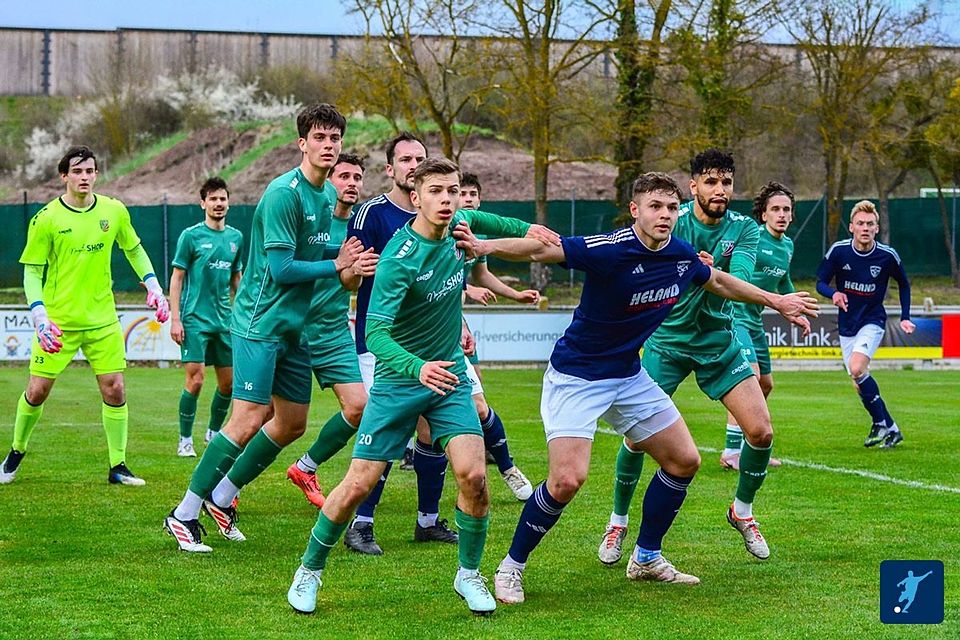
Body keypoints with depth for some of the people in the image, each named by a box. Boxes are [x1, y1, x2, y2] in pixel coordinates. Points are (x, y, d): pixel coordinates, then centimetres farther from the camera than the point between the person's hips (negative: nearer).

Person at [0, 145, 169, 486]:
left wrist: (152, 285, 6)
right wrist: (39, 314, -18)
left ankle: (118, 466, 7)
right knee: (37, 391, 0)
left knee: (114, 390, -4)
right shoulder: (46, 219, -9)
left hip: (102, 319, 2)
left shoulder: (114, 211, 0)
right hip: (58, 320, -2)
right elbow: (31, 270, -5)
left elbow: (134, 249, 17)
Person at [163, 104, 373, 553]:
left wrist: (346, 265, 3)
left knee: (293, 423, 12)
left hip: (295, 326, 9)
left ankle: (221, 497, 25)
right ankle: (184, 514, -6)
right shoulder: (284, 193, -18)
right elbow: (282, 268, -21)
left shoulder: (329, 195, 10)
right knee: (249, 419, -14)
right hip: (261, 321, -9)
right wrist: (336, 266, -12)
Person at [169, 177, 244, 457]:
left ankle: (214, 432, 26)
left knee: (228, 382, 6)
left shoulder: (236, 237, 10)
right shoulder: (191, 235, -4)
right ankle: (185, 440, 1)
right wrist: (175, 318, -10)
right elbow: (177, 278, -3)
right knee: (195, 379, -11)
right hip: (195, 318, -5)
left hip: (224, 319, 5)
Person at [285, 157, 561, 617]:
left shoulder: (458, 229, -5)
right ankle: (309, 571, 17)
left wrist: (524, 229, 23)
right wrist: (418, 368, -47)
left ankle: (468, 575, 9)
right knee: (359, 484, -5)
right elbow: (376, 334, -32)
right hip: (398, 381, -5)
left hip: (448, 375, 5)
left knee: (473, 476, -12)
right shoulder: (400, 258, -25)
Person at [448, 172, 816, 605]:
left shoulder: (682, 256, -3)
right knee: (567, 479, -21)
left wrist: (775, 301, 28)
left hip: (629, 376, 8)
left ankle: (646, 558, 27)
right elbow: (541, 249, -33)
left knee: (684, 460, 10)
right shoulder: (612, 250, -25)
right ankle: (511, 568, -1)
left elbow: (719, 281, 19)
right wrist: (486, 246, -49)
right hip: (575, 377, -8)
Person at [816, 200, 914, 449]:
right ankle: (890, 429, 19)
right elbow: (821, 282, -2)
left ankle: (882, 423, -11)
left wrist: (904, 318, 2)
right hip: (847, 324, 3)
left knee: (857, 369, -25)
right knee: (859, 382, 3)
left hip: (873, 321, -3)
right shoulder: (838, 251, -10)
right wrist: (833, 294, -24)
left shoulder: (887, 255, -11)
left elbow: (904, 284, 7)